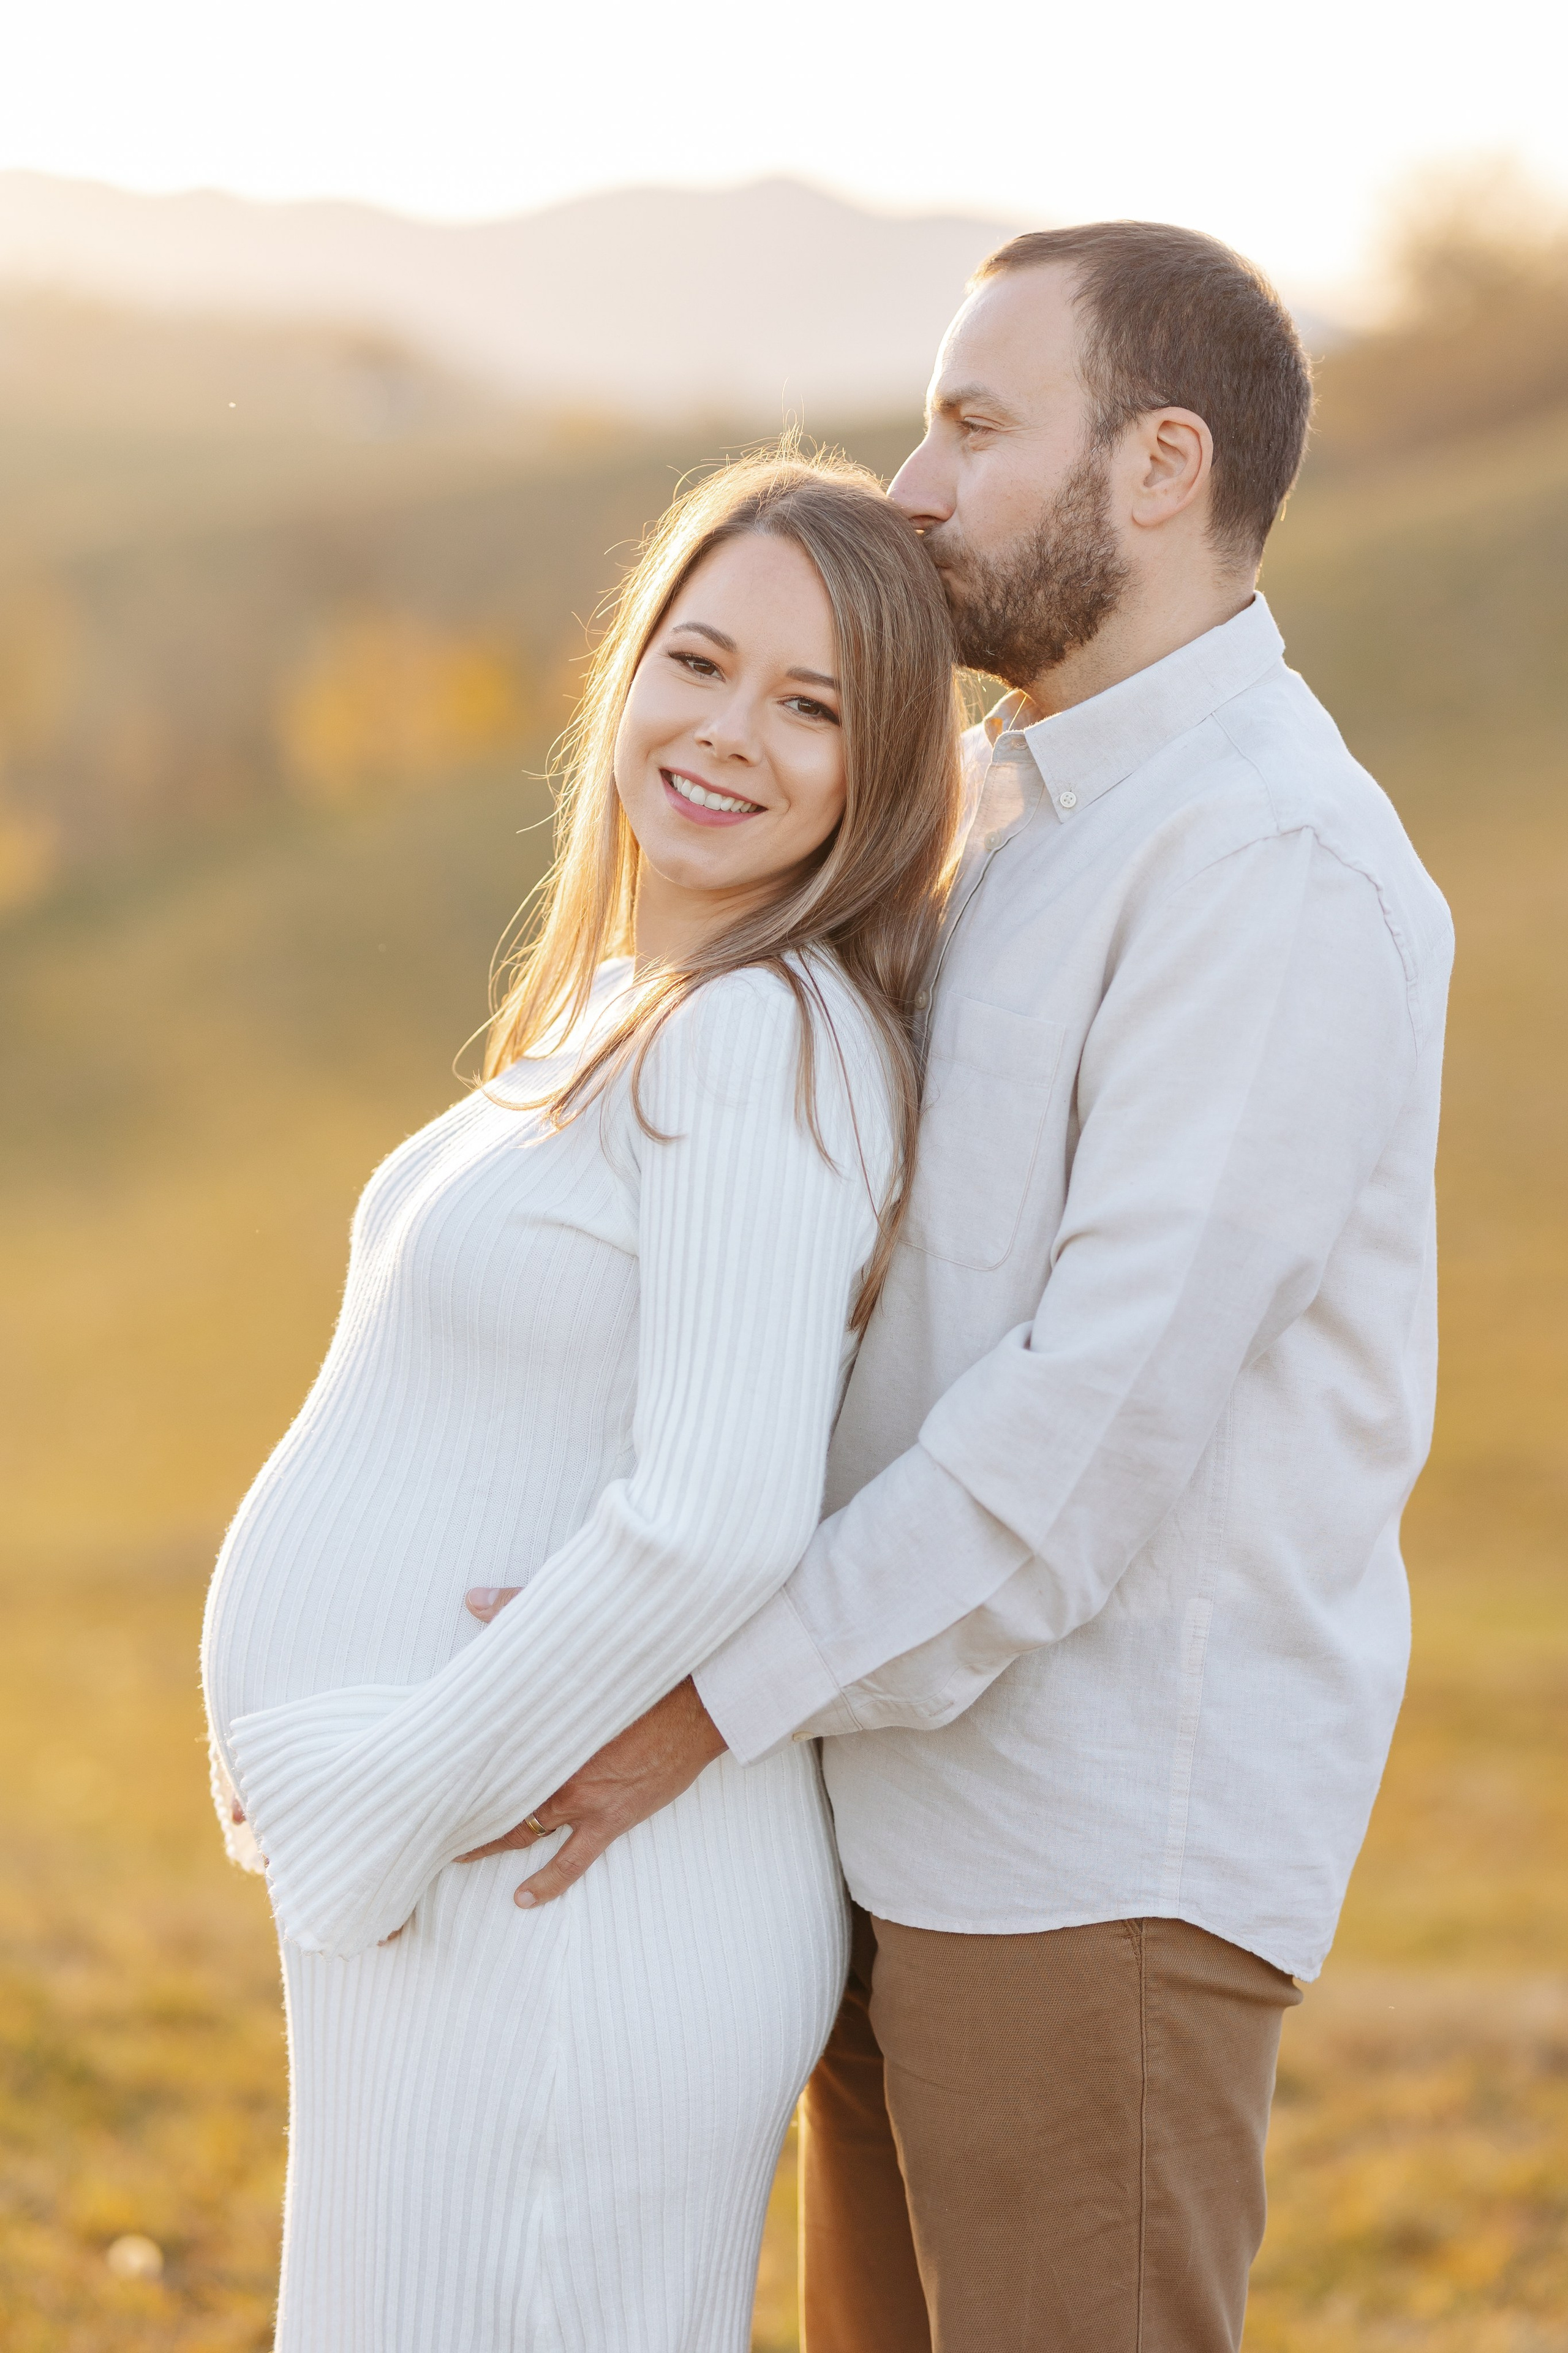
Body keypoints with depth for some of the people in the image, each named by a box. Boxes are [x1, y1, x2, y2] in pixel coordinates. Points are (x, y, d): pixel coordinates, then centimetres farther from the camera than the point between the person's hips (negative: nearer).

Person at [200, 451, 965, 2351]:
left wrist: (382, 1807, -17)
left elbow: (718, 1519, -25)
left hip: (558, 1930, -10)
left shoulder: (768, 1039, -17)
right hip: (454, 1896, 10)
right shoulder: (642, 1014, 12)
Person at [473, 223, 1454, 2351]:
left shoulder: (1277, 863, -19)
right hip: (951, 1798, 10)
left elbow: (1114, 1408, -24)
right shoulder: (1042, 810, 14)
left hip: (1115, 1841, -10)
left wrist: (716, 1710, -20)